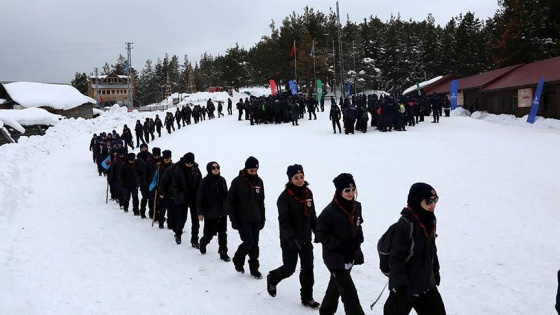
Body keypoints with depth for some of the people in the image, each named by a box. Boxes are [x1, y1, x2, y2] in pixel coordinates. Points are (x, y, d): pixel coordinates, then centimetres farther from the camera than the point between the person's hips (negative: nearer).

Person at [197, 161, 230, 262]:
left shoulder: (222, 180, 4)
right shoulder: (205, 181, -10)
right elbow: (200, 198, -9)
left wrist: (226, 208, 13)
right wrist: (200, 213, -11)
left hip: (222, 212, 4)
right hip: (210, 212, -4)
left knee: (223, 234, 4)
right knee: (209, 234, 7)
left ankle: (223, 253, 12)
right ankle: (203, 243, 38)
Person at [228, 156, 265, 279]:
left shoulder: (259, 181, 4)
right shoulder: (237, 182, -10)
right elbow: (231, 201, -8)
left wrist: (262, 218, 11)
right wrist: (234, 219, -11)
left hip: (255, 219, 5)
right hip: (242, 220, -4)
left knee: (254, 244, 9)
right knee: (248, 242, -10)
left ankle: (254, 268, 20)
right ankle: (238, 260, 16)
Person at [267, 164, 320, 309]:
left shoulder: (308, 193, 3)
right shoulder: (285, 197, -16)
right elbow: (284, 220, -20)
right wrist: (291, 238, -29)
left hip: (306, 239, 5)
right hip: (290, 240, -5)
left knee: (308, 269, 7)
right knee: (289, 269, 6)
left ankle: (307, 297, 20)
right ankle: (272, 279, 36)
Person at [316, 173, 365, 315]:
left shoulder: (356, 207, -2)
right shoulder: (330, 211, -23)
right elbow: (321, 234, -17)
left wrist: (358, 239, -5)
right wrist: (340, 246, -21)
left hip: (350, 256, 7)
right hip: (335, 257, -7)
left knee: (336, 285, 24)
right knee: (350, 293, -6)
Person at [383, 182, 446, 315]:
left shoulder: (429, 222, 4)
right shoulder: (405, 225, -23)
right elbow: (397, 258, -24)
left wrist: (435, 273, 23)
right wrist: (400, 286, -26)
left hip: (427, 285, 8)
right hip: (406, 288, -8)